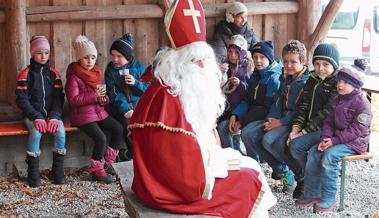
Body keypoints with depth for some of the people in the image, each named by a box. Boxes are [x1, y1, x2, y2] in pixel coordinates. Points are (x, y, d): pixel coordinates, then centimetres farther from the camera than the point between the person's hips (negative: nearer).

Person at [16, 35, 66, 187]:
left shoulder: (54, 73, 7)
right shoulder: (25, 74, 0)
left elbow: (59, 97, 0)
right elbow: (22, 99, -7)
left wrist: (55, 117, -16)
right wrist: (36, 117, -19)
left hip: (52, 114, 2)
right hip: (32, 115, -2)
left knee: (60, 132, -27)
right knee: (36, 132, -32)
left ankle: (58, 170, -11)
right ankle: (33, 173, -18)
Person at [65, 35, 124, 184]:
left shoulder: (96, 73, 11)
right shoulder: (73, 76, -11)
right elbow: (73, 100, -18)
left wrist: (103, 99, -5)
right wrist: (94, 95, -25)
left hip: (99, 111, 7)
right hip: (82, 115, -7)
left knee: (119, 130, -8)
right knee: (101, 138, -24)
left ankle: (107, 162, 7)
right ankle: (97, 170, -4)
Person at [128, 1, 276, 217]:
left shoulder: (192, 92, 12)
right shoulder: (166, 97, -20)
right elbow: (178, 155, -23)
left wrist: (218, 157, 2)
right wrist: (219, 162, -12)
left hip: (189, 169, 10)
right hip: (177, 182, -10)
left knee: (249, 169, 10)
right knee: (250, 182, -5)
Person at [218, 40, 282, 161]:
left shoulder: (273, 79, -14)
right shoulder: (254, 76, 12)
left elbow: (267, 107, -18)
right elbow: (247, 100, 13)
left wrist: (242, 122, -17)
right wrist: (235, 115, -7)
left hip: (265, 117, -8)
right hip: (251, 114, 8)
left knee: (246, 131, -34)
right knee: (223, 127, -7)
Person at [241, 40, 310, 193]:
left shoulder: (307, 82, -10)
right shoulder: (284, 78, 15)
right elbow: (278, 101, 14)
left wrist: (281, 122, -21)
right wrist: (272, 119, -5)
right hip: (278, 119, 8)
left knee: (269, 140, -33)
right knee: (248, 135, -10)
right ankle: (280, 169, 0)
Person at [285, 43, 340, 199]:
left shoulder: (338, 83, -11)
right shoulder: (312, 79, 13)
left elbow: (326, 113, -17)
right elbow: (303, 106, 6)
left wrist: (304, 132, -19)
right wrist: (295, 128, -9)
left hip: (325, 129, -7)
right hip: (307, 125, 7)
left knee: (295, 146, -25)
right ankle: (302, 179, 5)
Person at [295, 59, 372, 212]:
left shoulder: (362, 103, -15)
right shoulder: (337, 100, 10)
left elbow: (356, 130, -20)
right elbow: (329, 121, 10)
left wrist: (334, 140, -24)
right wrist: (326, 138, -10)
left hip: (355, 141, -8)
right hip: (337, 137, 8)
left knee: (329, 155, -29)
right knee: (314, 151, -13)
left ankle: (328, 199, -20)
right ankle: (311, 194, -7)